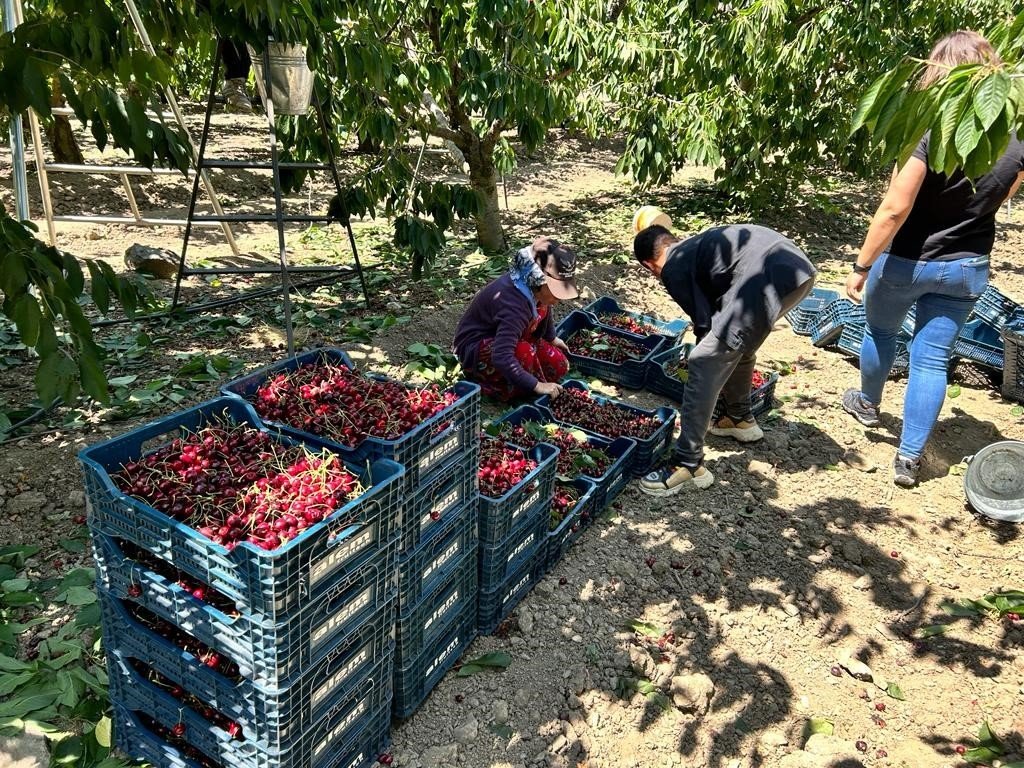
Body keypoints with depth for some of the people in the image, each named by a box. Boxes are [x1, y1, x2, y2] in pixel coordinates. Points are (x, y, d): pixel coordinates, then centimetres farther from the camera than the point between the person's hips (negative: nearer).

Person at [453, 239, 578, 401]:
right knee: (524, 353, -37)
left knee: (559, 366, -1)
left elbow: (544, 309, 15)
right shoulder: (515, 304, -38)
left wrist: (551, 338, 23)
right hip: (475, 349, -9)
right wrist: (537, 385, -40)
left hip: (502, 339, 9)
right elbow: (501, 357, -45)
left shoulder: (537, 287, -13)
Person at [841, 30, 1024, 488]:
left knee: (880, 331, 23)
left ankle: (868, 404, 47)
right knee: (932, 359, 8)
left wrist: (862, 266, -17)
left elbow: (895, 209, -24)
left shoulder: (929, 131, -22)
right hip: (966, 269, 4)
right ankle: (909, 458, 12)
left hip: (906, 261, -4)